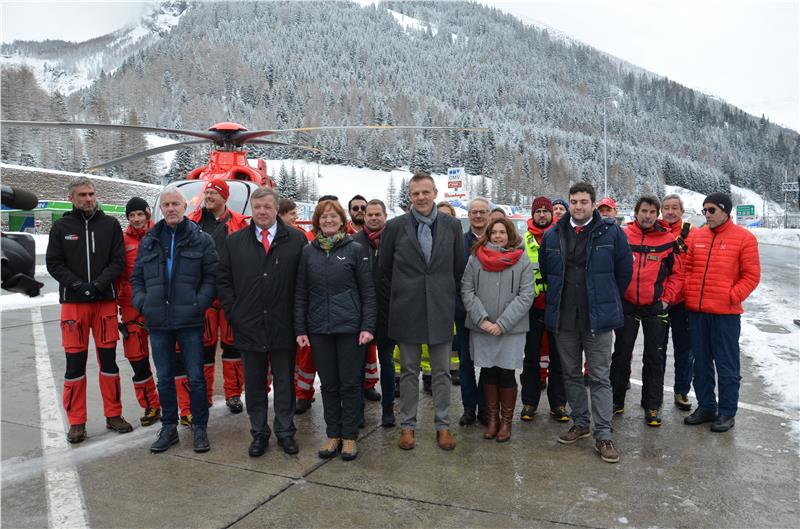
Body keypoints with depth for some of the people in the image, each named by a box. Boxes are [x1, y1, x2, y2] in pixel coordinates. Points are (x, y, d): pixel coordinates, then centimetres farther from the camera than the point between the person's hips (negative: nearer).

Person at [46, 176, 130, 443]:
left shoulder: (110, 224, 5)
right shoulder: (61, 226, 5)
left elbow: (118, 261, 0)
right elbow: (54, 264, 1)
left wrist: (98, 284, -14)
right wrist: (78, 286, -12)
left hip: (106, 301, 0)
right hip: (73, 302, 0)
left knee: (109, 359, 7)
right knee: (75, 362, 3)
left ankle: (113, 414, 18)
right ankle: (76, 421, 15)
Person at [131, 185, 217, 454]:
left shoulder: (201, 239, 1)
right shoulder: (149, 241, 11)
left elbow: (212, 276, -2)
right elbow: (136, 277, 15)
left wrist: (199, 303, -14)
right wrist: (142, 303, -1)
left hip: (190, 321, -3)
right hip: (157, 322, 4)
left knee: (196, 377, 4)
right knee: (164, 378, 13)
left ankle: (200, 427, 19)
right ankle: (169, 427, 28)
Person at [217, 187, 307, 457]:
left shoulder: (296, 240, -2)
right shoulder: (234, 241, 6)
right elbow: (223, 280, 9)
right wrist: (233, 311, 0)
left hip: (284, 326, -2)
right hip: (248, 326, 2)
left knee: (285, 382, 10)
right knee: (254, 383, 12)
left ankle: (285, 431, 24)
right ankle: (259, 432, 26)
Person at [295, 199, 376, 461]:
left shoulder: (355, 249, -1)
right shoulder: (308, 252, 5)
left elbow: (368, 291, -2)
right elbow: (300, 294, 8)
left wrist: (368, 327, -9)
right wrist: (300, 329, 3)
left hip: (350, 327, -2)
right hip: (319, 329, 2)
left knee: (350, 384, 6)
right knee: (328, 384, 11)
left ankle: (349, 436, 20)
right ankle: (333, 435, 25)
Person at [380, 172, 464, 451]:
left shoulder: (452, 225, 1)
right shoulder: (395, 226, -2)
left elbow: (459, 266, 9)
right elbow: (385, 266, 8)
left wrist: (444, 291, 12)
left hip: (441, 309, 1)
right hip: (407, 310, -1)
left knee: (441, 372, 9)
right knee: (409, 372, 10)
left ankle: (443, 425, 22)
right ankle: (408, 425, 22)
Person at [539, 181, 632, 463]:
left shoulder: (611, 233, -5)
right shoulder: (552, 236, 4)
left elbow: (624, 271, 2)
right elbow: (545, 272, 15)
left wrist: (608, 301, 8)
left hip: (597, 318, -3)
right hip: (563, 319, 4)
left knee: (600, 378, 2)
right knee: (571, 374, 14)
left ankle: (603, 436, 9)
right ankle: (580, 423, 30)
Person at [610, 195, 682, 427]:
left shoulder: (668, 240, -1)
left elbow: (677, 274, 4)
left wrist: (667, 298, -3)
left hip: (656, 307, 0)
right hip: (626, 305, 0)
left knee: (654, 358, 7)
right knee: (621, 355, 8)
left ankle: (652, 405, 18)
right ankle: (616, 400, 21)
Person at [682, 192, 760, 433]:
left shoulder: (744, 238, -3)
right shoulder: (696, 236, 9)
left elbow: (751, 275, -4)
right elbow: (687, 267, 14)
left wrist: (733, 297, -12)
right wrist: (688, 291, 1)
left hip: (726, 313, -5)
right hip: (696, 311, 5)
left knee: (726, 365, 5)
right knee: (701, 362, 13)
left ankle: (727, 412, 18)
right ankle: (706, 406, 27)